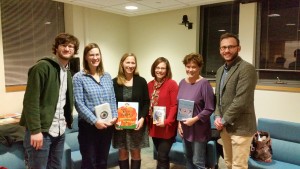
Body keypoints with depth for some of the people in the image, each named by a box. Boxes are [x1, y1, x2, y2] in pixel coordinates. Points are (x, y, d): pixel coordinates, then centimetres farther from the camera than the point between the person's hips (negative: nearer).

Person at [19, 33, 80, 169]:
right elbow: (30, 101, -17)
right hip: (41, 131, -7)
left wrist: (67, 120, 6)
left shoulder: (67, 72, 13)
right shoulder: (42, 67, -11)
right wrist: (35, 130, -21)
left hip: (59, 131, 7)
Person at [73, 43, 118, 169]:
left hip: (107, 125, 4)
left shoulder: (107, 76, 9)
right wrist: (95, 121, -19)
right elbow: (79, 103, -13)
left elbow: (112, 99, 10)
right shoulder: (79, 77, -6)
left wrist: (114, 116, -5)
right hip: (88, 125, -4)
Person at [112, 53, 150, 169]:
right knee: (122, 152, 9)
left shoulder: (141, 81, 2)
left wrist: (142, 118, -12)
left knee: (136, 152, 8)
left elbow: (146, 102, 1)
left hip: (137, 123, 0)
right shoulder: (115, 82, 1)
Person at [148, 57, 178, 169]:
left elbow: (174, 105, -13)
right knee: (161, 156, 17)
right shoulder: (150, 85, 8)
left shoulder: (172, 84, -9)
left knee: (162, 157, -3)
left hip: (167, 127, -6)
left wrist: (167, 121, -21)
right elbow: (148, 104, 12)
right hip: (153, 126, 6)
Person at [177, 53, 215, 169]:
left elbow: (210, 109, -15)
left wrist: (194, 119, -21)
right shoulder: (182, 82, 5)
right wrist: (179, 122, 2)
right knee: (188, 158, 20)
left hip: (199, 129, -6)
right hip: (185, 128, 6)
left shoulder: (204, 84, -15)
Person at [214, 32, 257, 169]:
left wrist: (223, 120, -14)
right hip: (224, 126, 8)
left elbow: (241, 101, -22)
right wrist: (218, 117, 0)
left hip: (240, 127, -7)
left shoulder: (246, 68, -15)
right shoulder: (220, 70, 12)